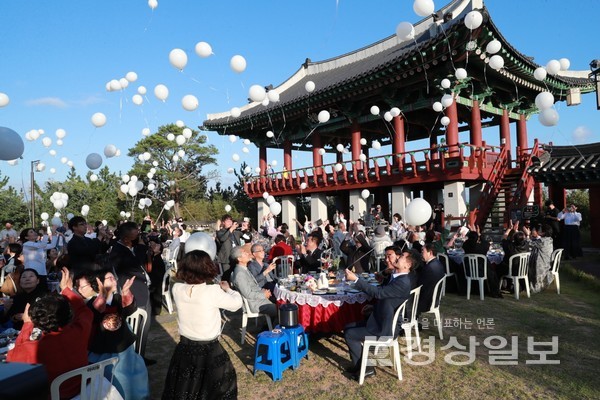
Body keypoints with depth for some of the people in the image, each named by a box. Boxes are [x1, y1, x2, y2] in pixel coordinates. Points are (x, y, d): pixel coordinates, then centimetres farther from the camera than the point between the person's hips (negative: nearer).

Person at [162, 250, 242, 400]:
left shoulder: (177, 289, -12)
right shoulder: (213, 292, -24)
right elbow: (237, 303, -9)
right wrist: (228, 289, 8)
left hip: (185, 348, 4)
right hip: (209, 350, -4)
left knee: (182, 387, 23)